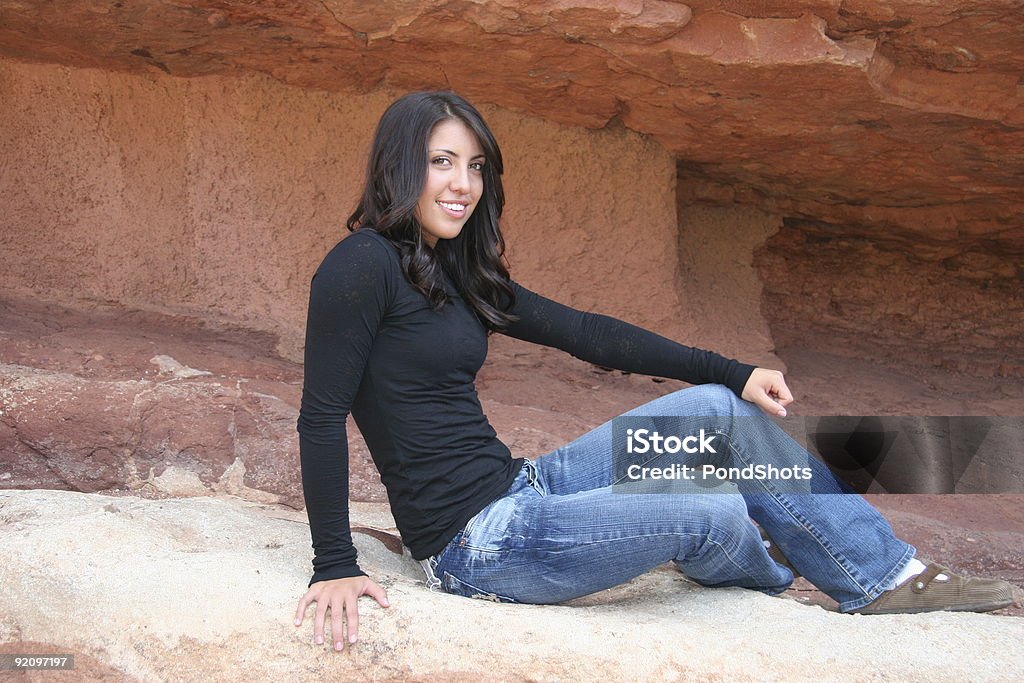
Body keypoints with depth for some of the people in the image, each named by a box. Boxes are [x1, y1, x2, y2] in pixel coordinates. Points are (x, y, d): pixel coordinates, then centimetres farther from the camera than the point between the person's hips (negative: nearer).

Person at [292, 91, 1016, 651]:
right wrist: (336, 568, -21)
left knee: (722, 408, 2)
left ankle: (883, 573, 11)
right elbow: (322, 417, -17)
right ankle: (770, 572, 27)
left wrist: (733, 371, 7)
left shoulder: (458, 271, 11)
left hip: (520, 489, 9)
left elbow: (585, 332, 11)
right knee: (714, 514, -12)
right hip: (476, 545, -9)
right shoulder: (363, 266, -15)